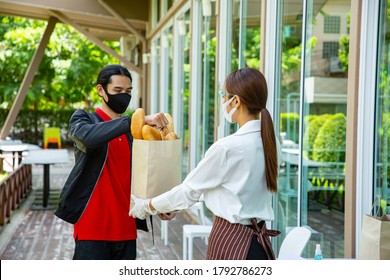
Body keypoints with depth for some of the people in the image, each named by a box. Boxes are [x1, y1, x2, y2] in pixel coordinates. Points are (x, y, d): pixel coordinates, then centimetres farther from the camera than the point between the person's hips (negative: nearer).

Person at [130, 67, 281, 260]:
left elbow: (189, 190, -7)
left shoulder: (226, 148, -19)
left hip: (230, 242, -7)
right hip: (260, 243, 7)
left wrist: (146, 206, 9)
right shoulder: (271, 144, 3)